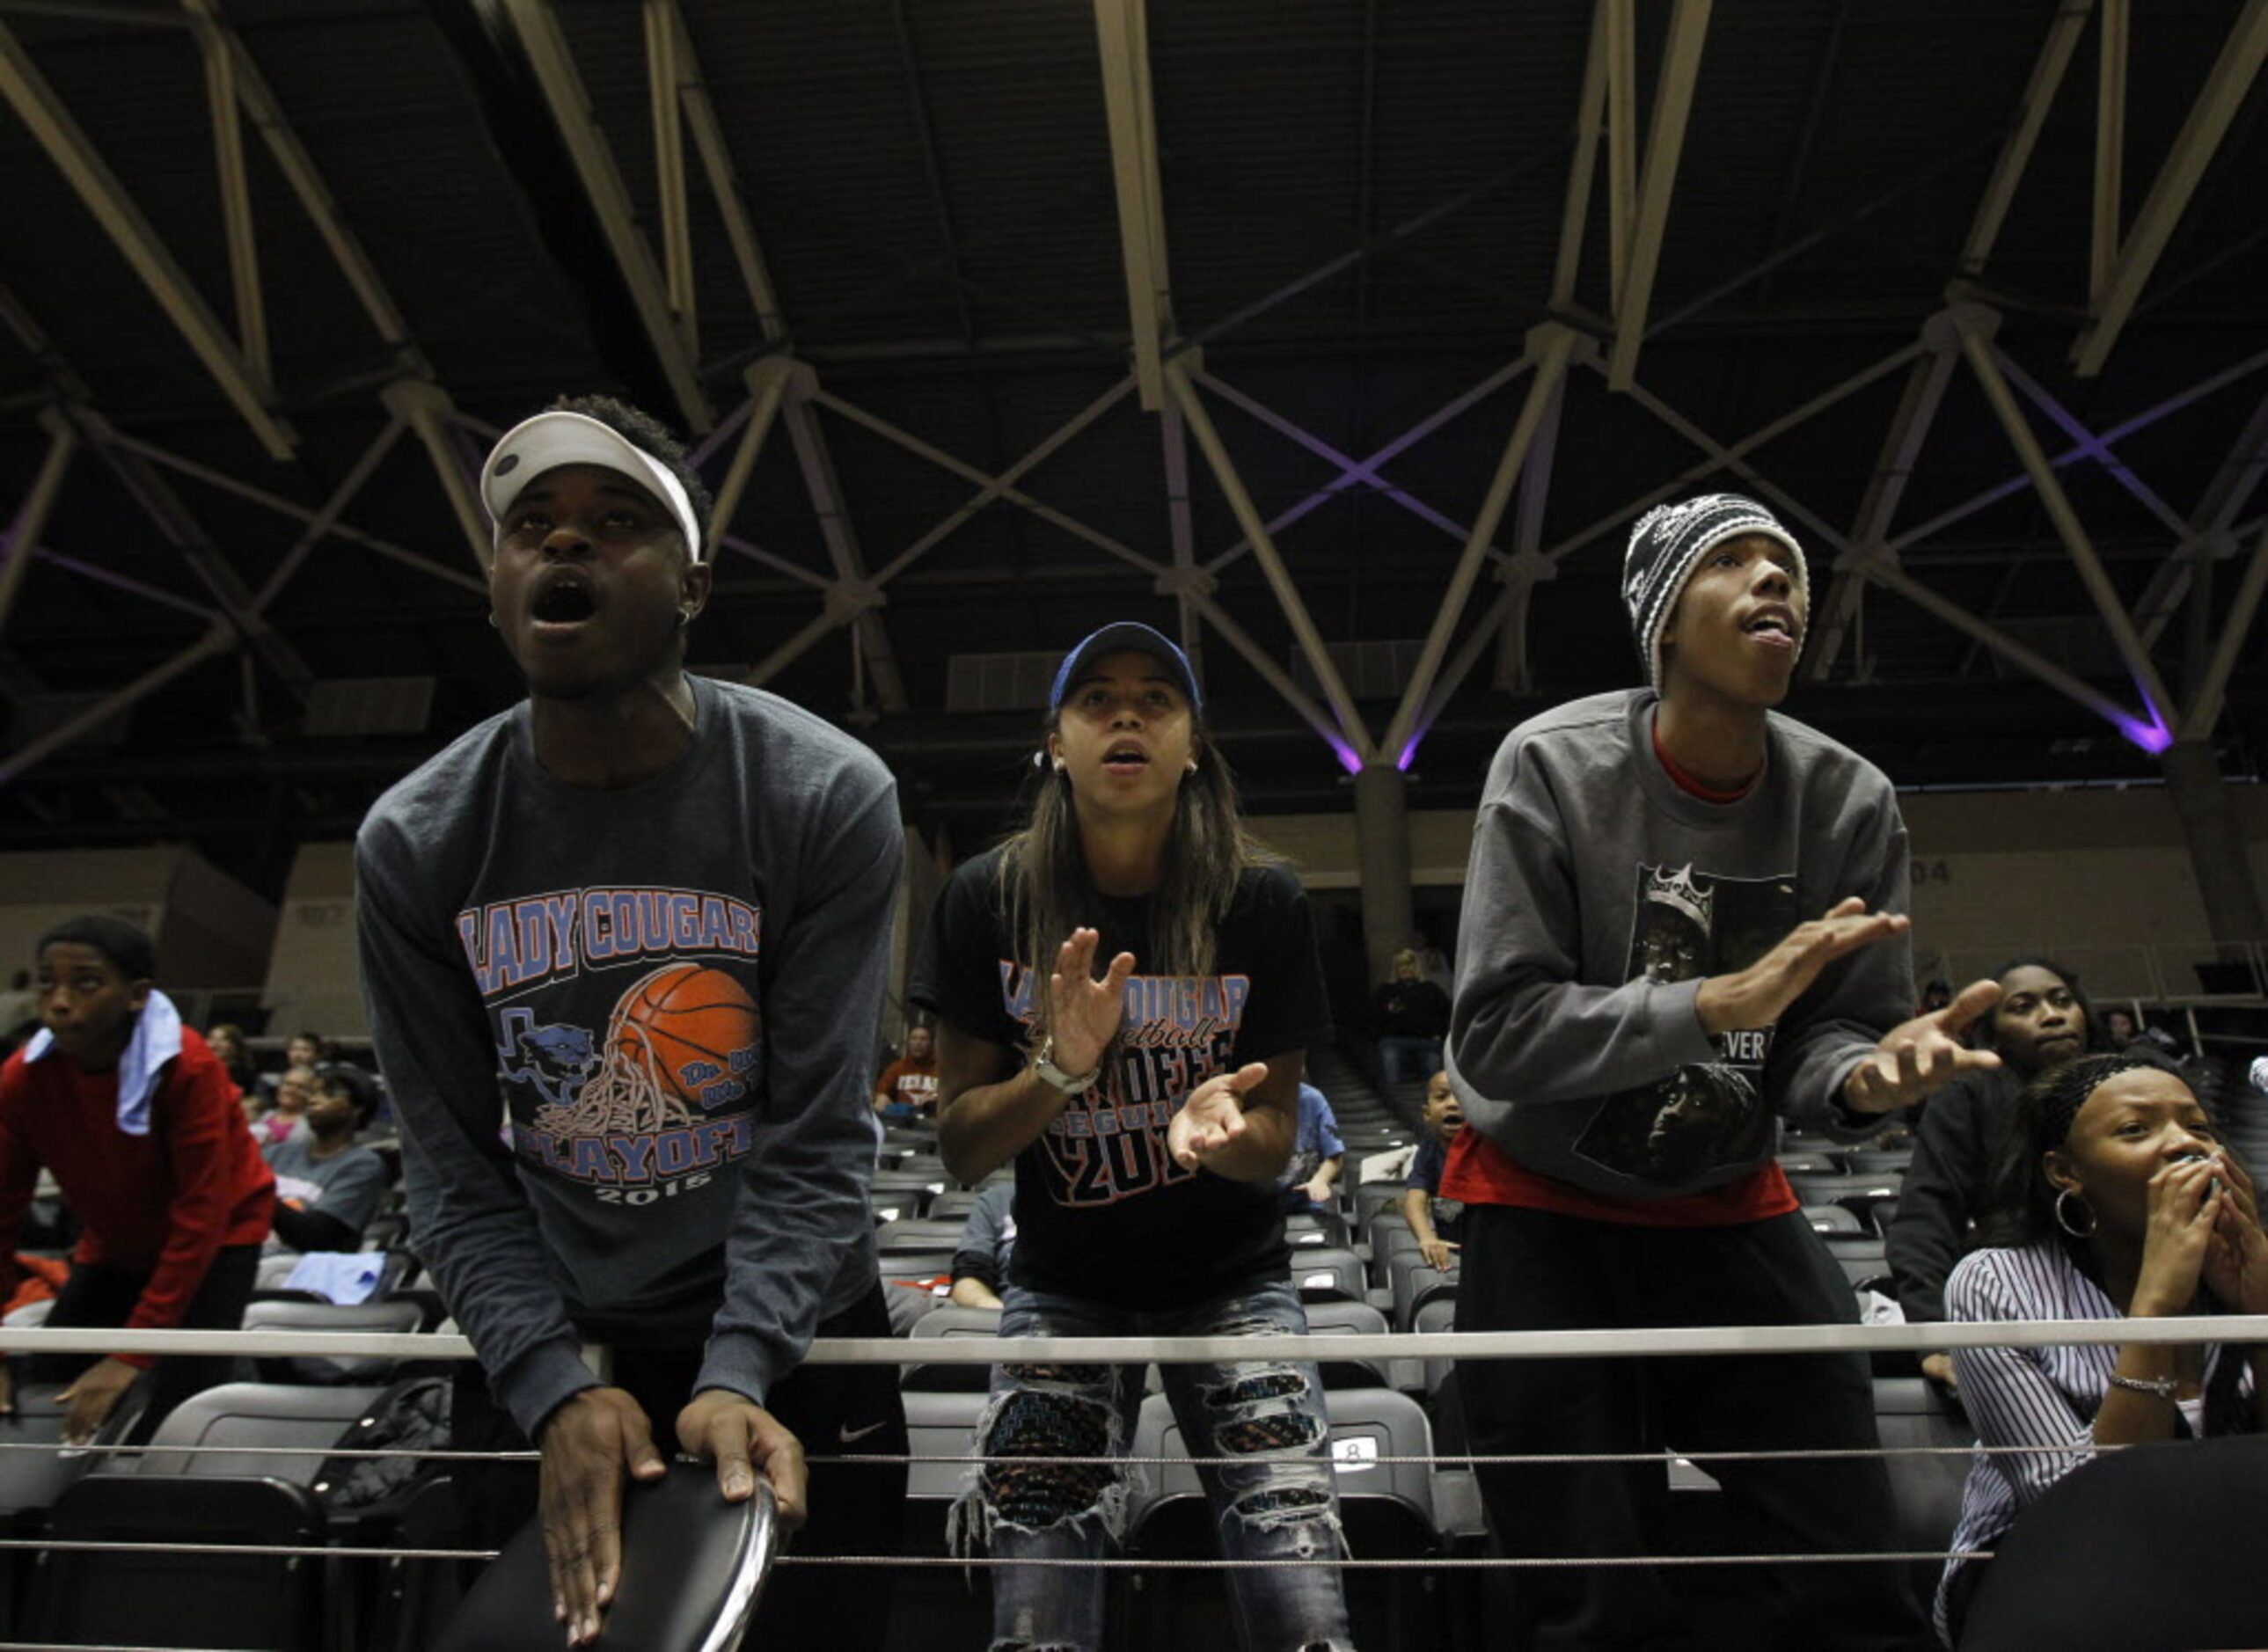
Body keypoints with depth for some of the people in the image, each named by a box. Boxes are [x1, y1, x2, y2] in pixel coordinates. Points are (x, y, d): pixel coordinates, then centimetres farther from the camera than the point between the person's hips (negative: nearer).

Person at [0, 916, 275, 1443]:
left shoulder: (187, 1068, -30)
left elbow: (200, 1217, -28)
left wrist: (130, 1357, -30)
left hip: (215, 1237, -5)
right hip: (114, 1245, 5)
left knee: (175, 1412, -20)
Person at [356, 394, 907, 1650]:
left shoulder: (826, 799, -17)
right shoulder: (413, 844, -9)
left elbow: (815, 1139, -17)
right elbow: (452, 1168, -7)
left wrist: (734, 1374, -27)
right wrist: (554, 1386, -20)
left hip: (790, 1328, -1)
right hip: (539, 1348, 2)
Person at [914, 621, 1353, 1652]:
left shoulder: (1262, 902, -11)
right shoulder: (987, 901, -11)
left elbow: (1274, 1142, -5)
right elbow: (961, 1149, -7)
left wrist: (1216, 1122, -29)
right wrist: (1060, 1071, -26)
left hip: (1231, 1284, 0)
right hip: (1061, 1287, 0)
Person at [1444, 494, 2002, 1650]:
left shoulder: (1851, 803, -6)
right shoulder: (1554, 765, -17)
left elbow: (1834, 1031, -5)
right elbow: (1496, 1033, -22)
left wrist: (1865, 1076, -29)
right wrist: (1716, 1002, -33)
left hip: (1733, 1209, 4)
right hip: (1547, 1209, -3)